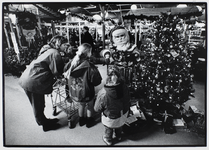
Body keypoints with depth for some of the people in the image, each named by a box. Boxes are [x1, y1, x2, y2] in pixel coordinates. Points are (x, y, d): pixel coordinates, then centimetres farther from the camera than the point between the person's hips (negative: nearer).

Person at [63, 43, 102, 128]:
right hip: (86, 95, -4)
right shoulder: (90, 67, -26)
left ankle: (81, 120, 53)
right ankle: (89, 121, 47)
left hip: (73, 94, 4)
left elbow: (65, 75, 4)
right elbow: (97, 81, -19)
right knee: (89, 106, 29)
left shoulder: (71, 63, -11)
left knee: (81, 105, 34)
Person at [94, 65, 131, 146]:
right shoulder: (124, 87, -28)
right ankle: (119, 136, 65)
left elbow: (97, 109, -22)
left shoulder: (103, 93, -39)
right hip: (123, 114, 4)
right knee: (119, 126, 36)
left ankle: (108, 140, 59)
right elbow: (127, 100, -8)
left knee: (108, 129, 30)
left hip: (110, 118, -4)